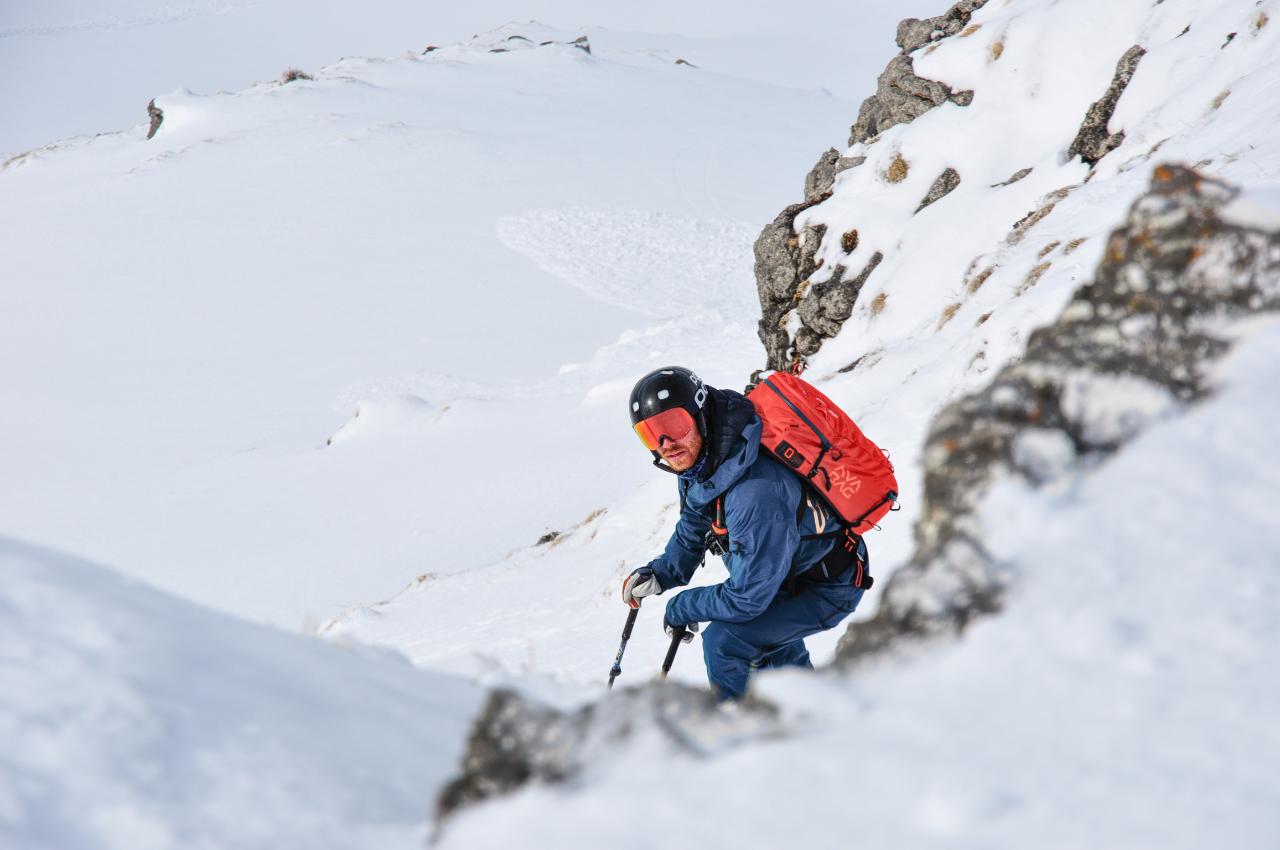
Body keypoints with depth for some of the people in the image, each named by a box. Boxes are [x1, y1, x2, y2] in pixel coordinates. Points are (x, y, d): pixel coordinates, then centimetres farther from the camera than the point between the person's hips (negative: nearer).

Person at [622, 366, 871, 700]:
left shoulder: (755, 492, -40)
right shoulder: (697, 459, -12)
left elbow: (747, 597, -33)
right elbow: (694, 523, 10)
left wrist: (679, 609, -18)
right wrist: (662, 574, -5)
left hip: (829, 588, -9)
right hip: (790, 567, 9)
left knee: (725, 642, -23)